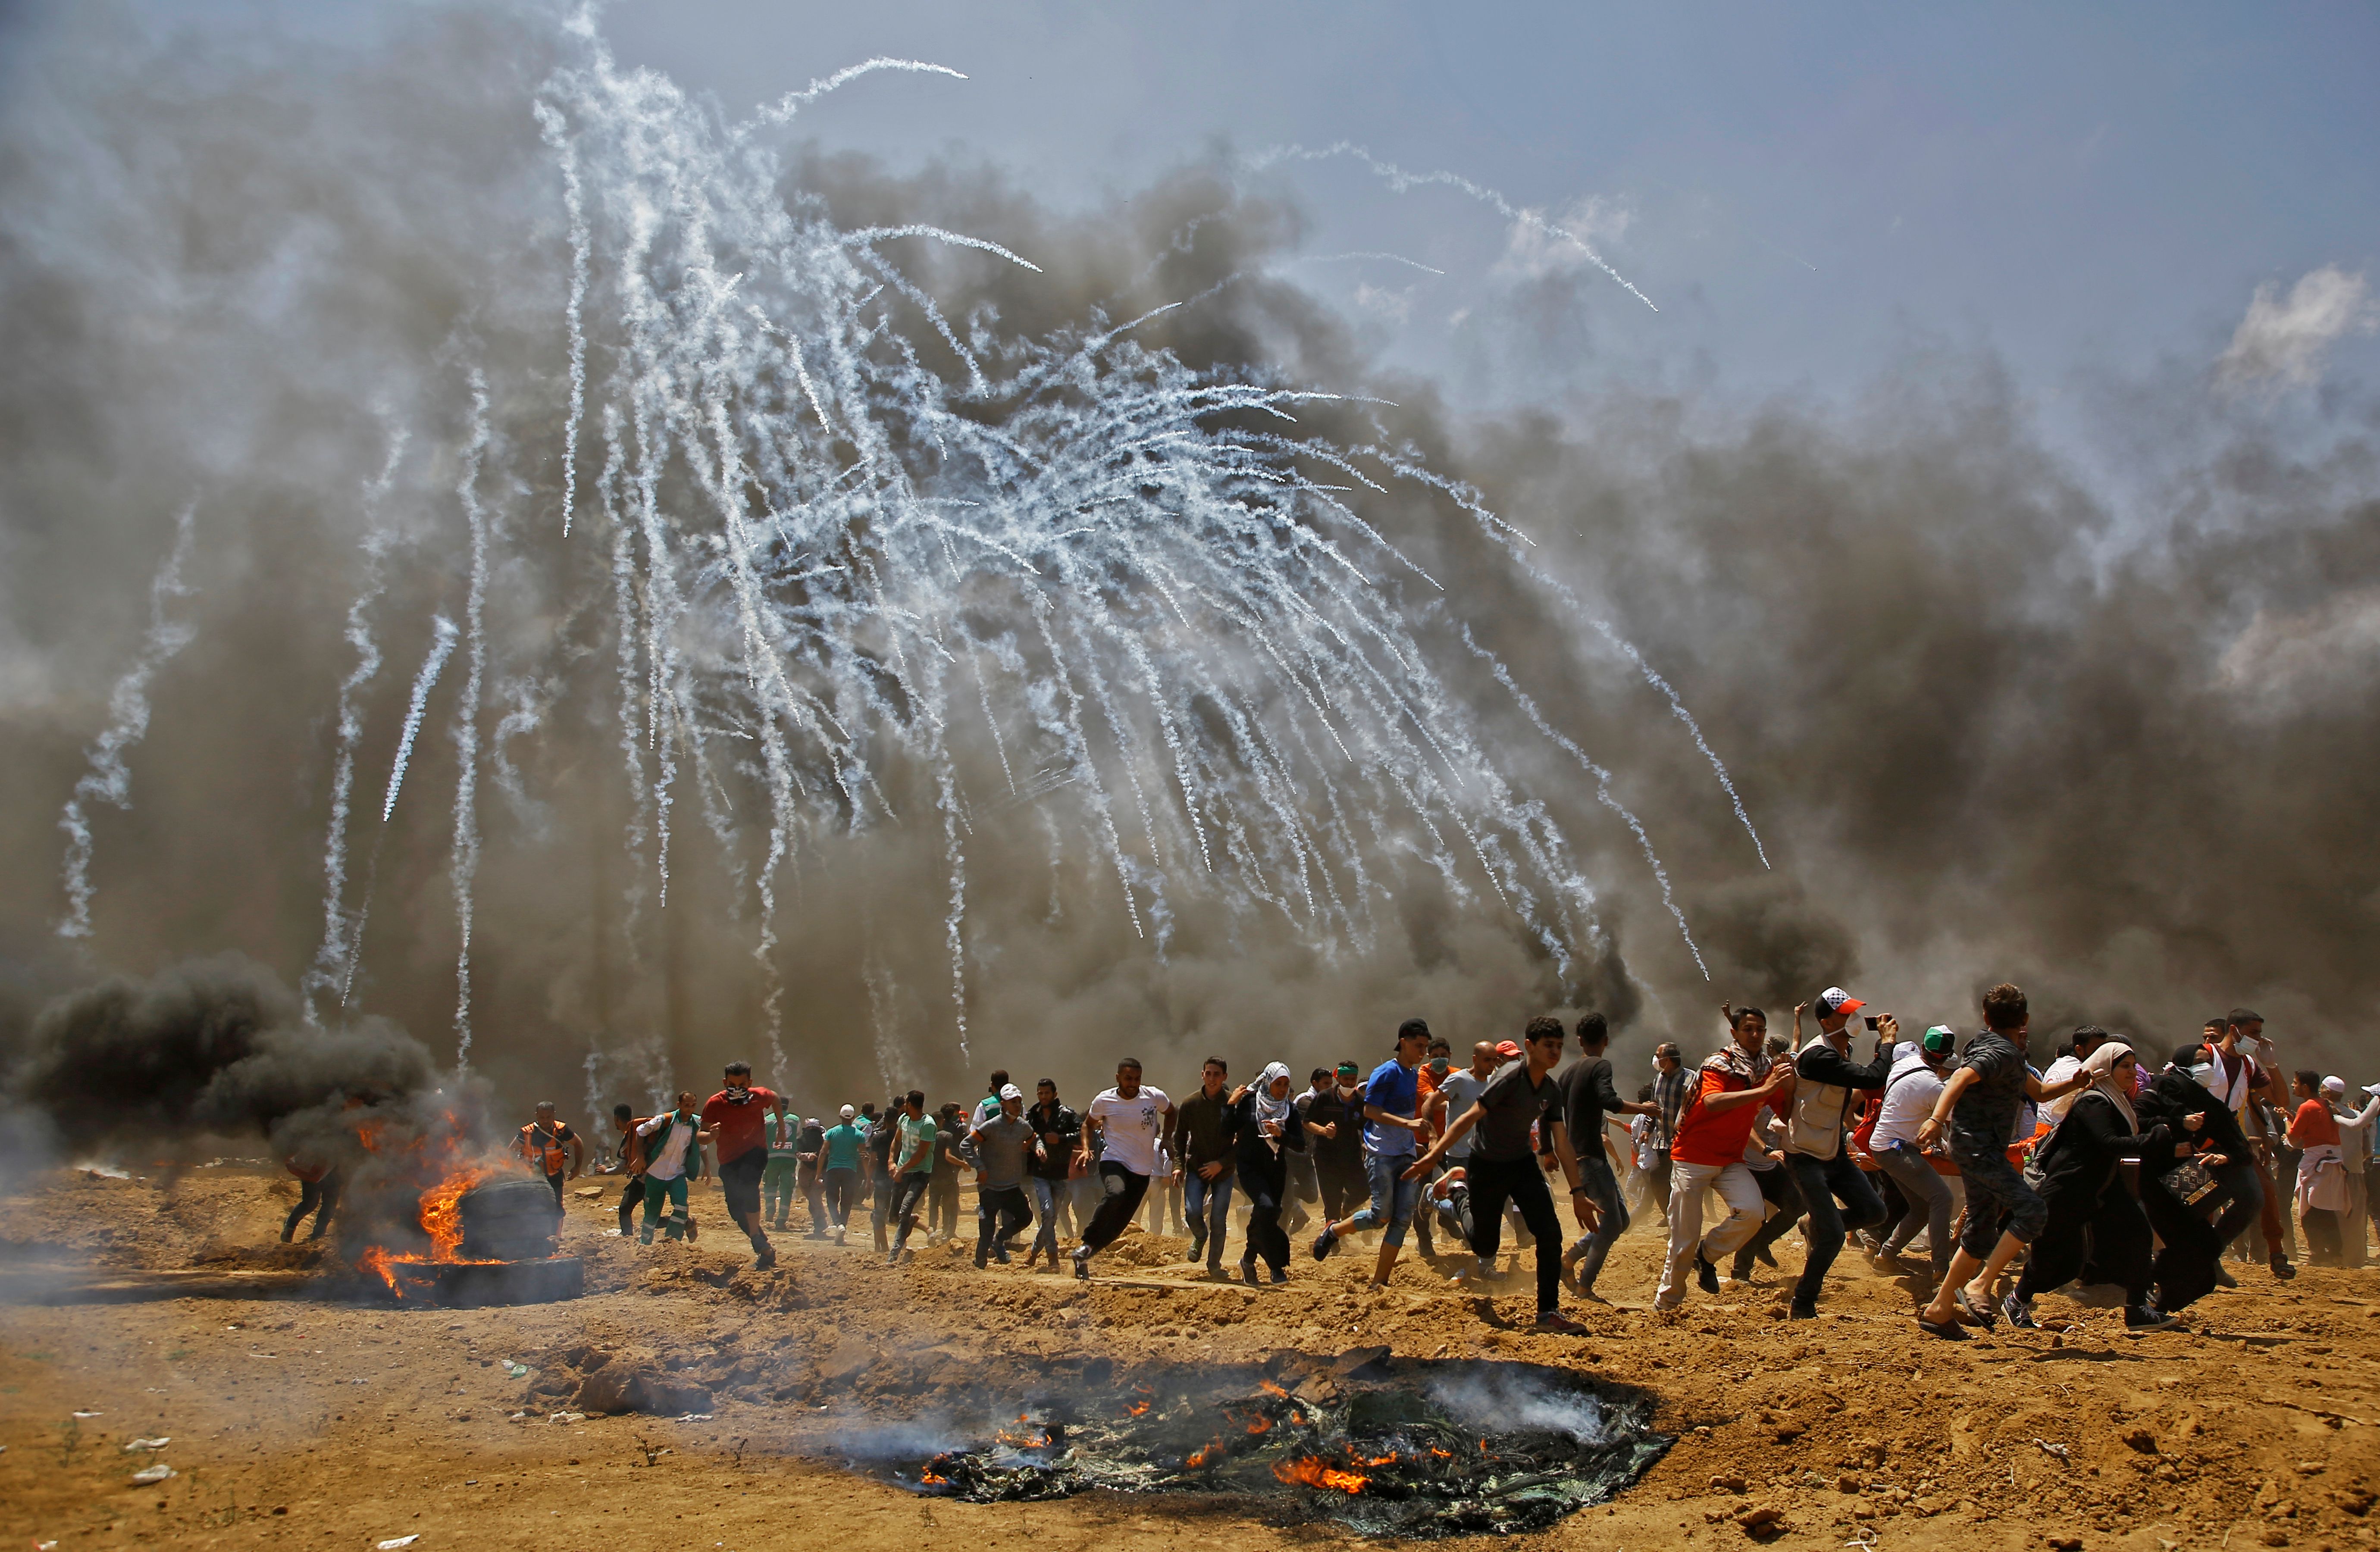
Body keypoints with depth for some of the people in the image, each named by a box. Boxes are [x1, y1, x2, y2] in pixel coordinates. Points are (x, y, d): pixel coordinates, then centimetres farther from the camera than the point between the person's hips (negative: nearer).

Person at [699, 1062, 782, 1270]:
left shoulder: (760, 1097, -13)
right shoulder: (714, 1104, -15)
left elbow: (775, 1099, 12)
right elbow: (700, 1136, -15)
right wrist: (711, 1135, -37)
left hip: (755, 1153, -2)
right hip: (729, 1161, 2)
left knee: (748, 1183, -33)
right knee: (736, 1211, -3)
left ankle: (757, 1237, -24)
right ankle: (764, 1248, 14)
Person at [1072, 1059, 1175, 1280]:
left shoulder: (1155, 1097, -7)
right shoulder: (1104, 1100, -7)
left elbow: (1170, 1112, 16)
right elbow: (1088, 1123, 12)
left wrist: (1166, 1139, 4)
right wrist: (1086, 1148, -4)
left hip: (1142, 1170, 2)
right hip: (1113, 1161, -2)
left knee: (1119, 1223, 1)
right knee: (1115, 1194, -34)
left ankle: (1085, 1256, 19)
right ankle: (1086, 1244, -21)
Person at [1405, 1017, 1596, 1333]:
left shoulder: (1552, 1090, -2)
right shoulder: (1511, 1077, -24)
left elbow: (1562, 1144, 2)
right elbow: (1470, 1117, -26)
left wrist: (1578, 1192, -2)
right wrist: (1433, 1156, -31)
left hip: (1523, 1164, 5)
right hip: (1487, 1167, -5)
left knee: (1550, 1233, -11)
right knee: (1484, 1248, 5)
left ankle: (1549, 1312, -3)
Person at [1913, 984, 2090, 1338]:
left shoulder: (2010, 1054, 19)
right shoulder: (2002, 1052, -13)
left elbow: (2039, 1092, 30)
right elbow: (1961, 1078, -29)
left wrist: (2072, 1083, 10)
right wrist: (1937, 1118, -44)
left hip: (1979, 1149, 10)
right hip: (1978, 1147, -10)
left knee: (1982, 1233, 11)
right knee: (2031, 1209, -21)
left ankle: (1939, 1310, 16)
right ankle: (1979, 1285, -20)